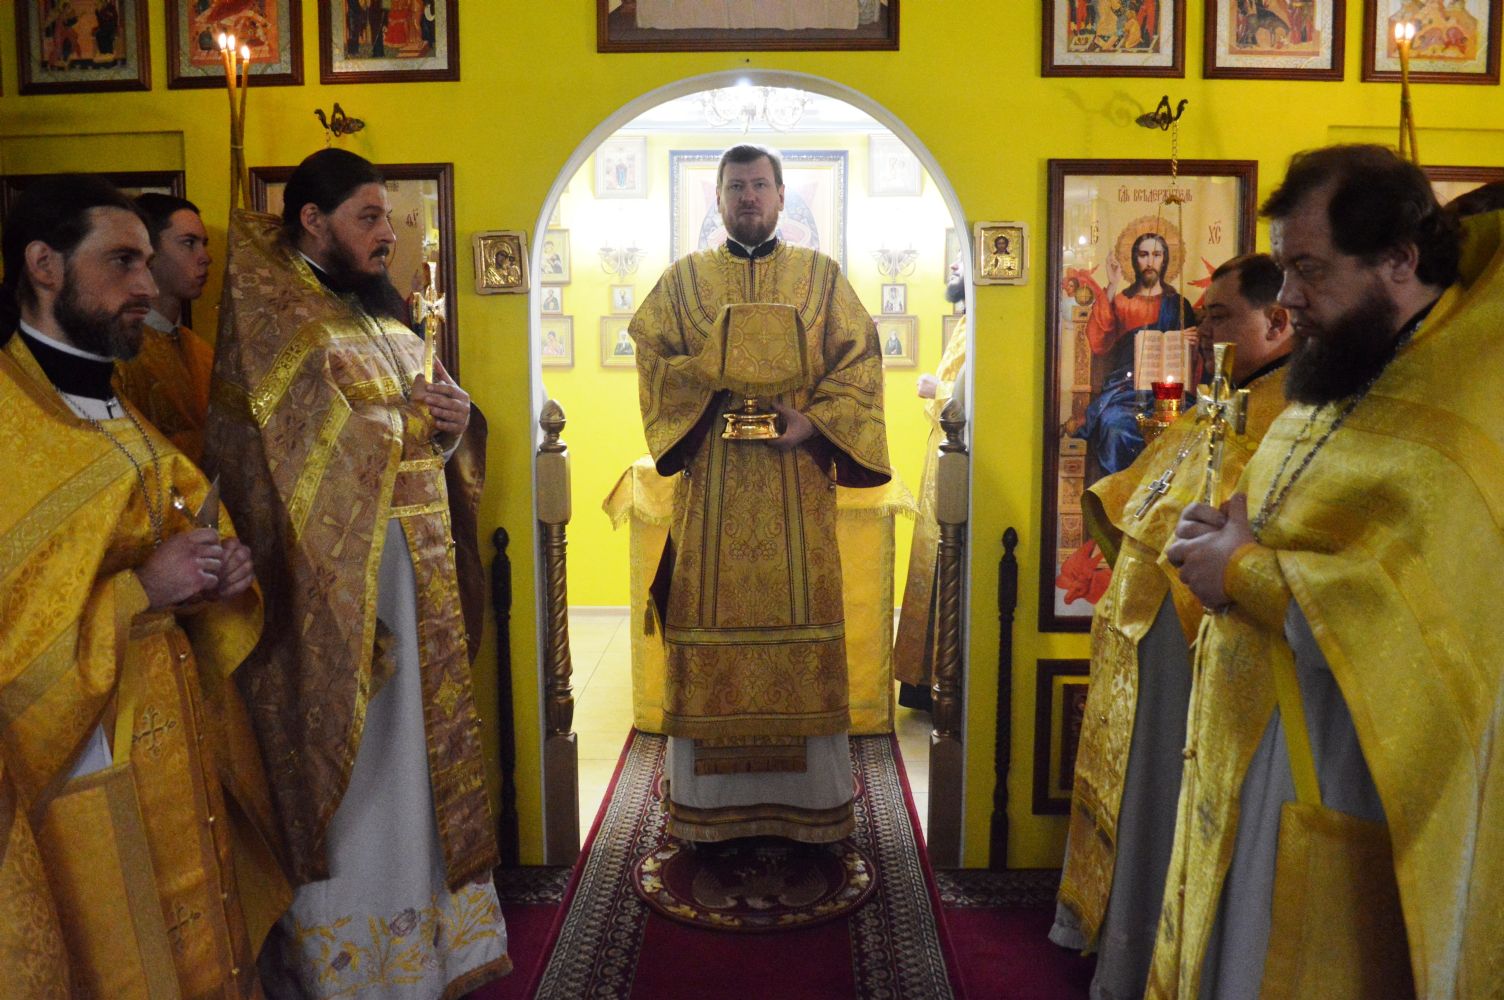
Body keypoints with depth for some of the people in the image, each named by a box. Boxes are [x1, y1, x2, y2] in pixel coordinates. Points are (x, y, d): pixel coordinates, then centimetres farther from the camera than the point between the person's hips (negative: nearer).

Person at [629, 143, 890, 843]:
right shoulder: (684, 279, 12)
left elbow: (859, 360, 4)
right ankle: (709, 799, 9)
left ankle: (809, 797, 11)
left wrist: (814, 421, -11)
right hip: (710, 485, 0)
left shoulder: (821, 275, 11)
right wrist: (722, 388, -13)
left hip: (797, 480, 0)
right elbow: (653, 357, 2)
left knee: (801, 612, 0)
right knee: (712, 614, -1)